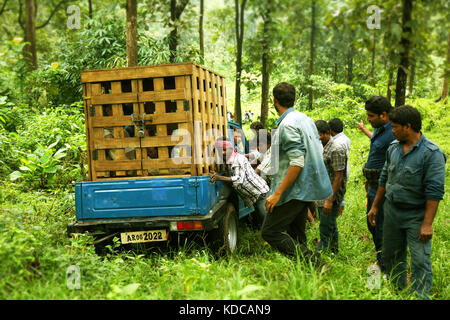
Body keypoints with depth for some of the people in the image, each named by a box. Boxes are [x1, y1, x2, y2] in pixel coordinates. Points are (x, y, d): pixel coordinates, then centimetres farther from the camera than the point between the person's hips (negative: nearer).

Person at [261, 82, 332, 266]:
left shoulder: (287, 125, -17)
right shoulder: (305, 119, 12)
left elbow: (297, 163, -24)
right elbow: (318, 151, 18)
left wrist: (277, 193, -23)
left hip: (294, 190, -10)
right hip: (307, 187, 10)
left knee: (270, 232, -7)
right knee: (296, 235, 15)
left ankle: (313, 262, -14)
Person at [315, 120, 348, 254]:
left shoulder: (336, 150, -16)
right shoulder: (321, 148, 13)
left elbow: (338, 177, -20)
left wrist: (330, 200, -23)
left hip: (331, 196, -9)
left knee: (326, 229, -8)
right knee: (331, 227, 17)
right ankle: (333, 252, 27)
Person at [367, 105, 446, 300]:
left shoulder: (431, 153, -16)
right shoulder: (393, 148, 5)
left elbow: (435, 191, -18)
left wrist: (427, 224, -21)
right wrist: (375, 206, 17)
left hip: (416, 216, -6)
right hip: (392, 211, 6)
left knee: (420, 261, -5)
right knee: (391, 255, 14)